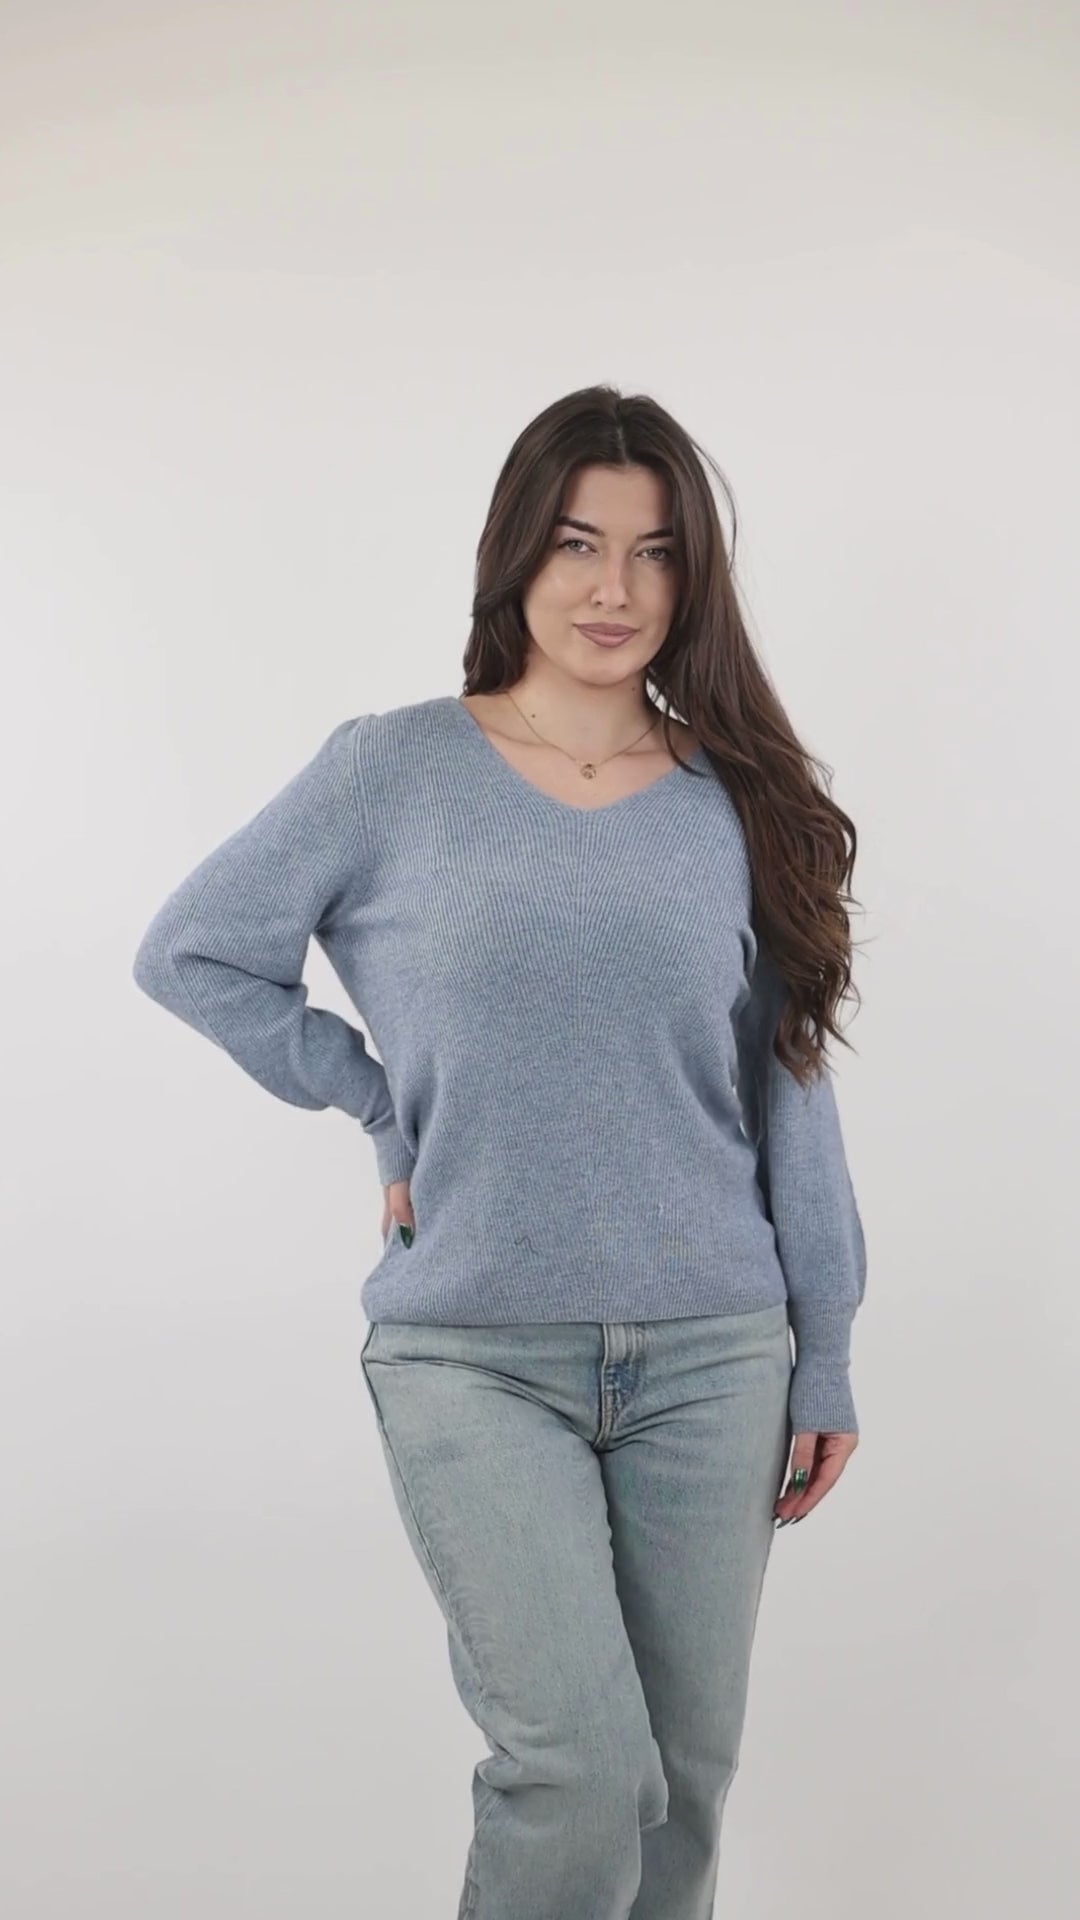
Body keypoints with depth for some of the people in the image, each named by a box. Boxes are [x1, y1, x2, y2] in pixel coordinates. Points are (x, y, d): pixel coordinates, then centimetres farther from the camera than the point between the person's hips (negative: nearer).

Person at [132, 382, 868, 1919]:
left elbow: (789, 1096, 8)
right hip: (475, 1357, -3)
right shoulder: (393, 773, -2)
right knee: (583, 1770, -12)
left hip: (711, 1355, 3)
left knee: (687, 1779, 10)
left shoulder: (735, 804, 5)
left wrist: (827, 1359, 8)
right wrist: (382, 1108, 0)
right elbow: (189, 953, 7)